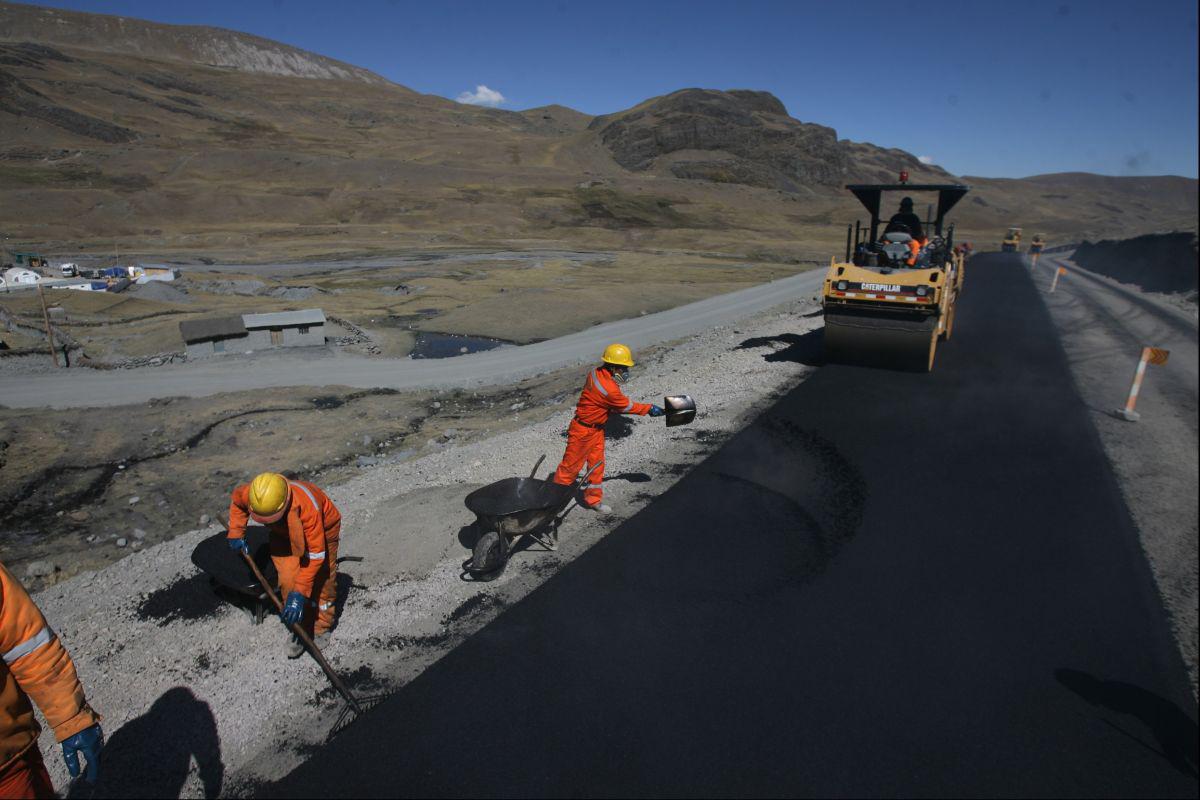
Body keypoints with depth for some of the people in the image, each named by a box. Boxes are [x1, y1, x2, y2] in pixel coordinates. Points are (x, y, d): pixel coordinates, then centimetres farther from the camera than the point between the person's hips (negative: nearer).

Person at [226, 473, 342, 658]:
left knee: (322, 581, -1)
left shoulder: (308, 507, -45)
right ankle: (301, 629, 7)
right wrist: (236, 534, -4)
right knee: (288, 581, -10)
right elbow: (237, 499, -1)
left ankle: (323, 627, 22)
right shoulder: (252, 495, -31)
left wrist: (299, 593, -37)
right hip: (284, 534, 4)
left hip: (322, 530, -4)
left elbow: (315, 555, -37)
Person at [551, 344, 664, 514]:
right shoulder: (608, 388, -31)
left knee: (597, 464, 15)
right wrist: (649, 409, -4)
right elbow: (627, 406, -16)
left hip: (597, 429, 9)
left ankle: (593, 499, 28)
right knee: (572, 465, 5)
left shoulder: (597, 374, -4)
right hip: (583, 431, -9)